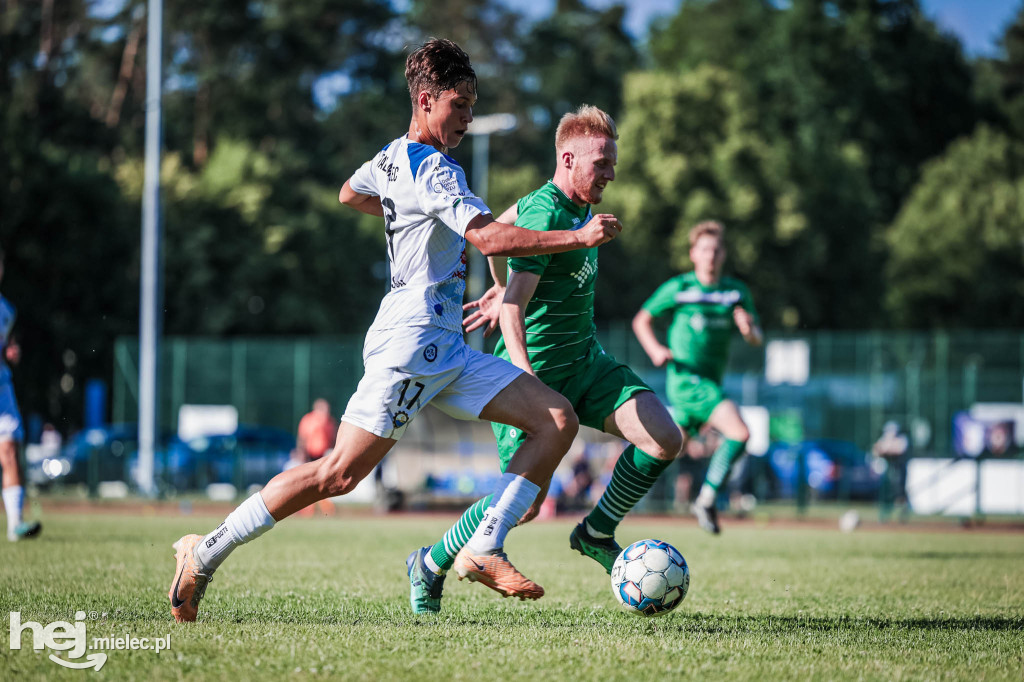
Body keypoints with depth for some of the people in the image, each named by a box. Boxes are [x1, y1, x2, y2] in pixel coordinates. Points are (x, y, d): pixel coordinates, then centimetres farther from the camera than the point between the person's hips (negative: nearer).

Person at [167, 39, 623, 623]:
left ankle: (484, 551, -6)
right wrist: (579, 237, -26)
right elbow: (490, 239, -26)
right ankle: (205, 553, 0)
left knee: (558, 422, -2)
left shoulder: (393, 156, 15)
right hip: (410, 343, -10)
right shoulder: (432, 169, -14)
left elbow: (349, 193, 36)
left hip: (445, 353, 10)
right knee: (338, 475, -10)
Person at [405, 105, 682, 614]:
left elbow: (500, 227, 26)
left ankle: (597, 534, 10)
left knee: (665, 440, -11)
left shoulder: (578, 205, 8)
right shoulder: (546, 215, -21)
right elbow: (512, 310, -28)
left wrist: (500, 290, 32)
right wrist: (527, 383, -37)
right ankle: (431, 566, 18)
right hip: (537, 370, -8)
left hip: (585, 362, 9)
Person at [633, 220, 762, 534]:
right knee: (739, 432, -21)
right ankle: (706, 500, -11)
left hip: (711, 382, 6)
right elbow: (642, 320, 7)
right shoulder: (678, 288, -4)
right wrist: (655, 350, -10)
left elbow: (757, 339, 9)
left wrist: (748, 329, -14)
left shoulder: (737, 291, 8)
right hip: (686, 378, -6)